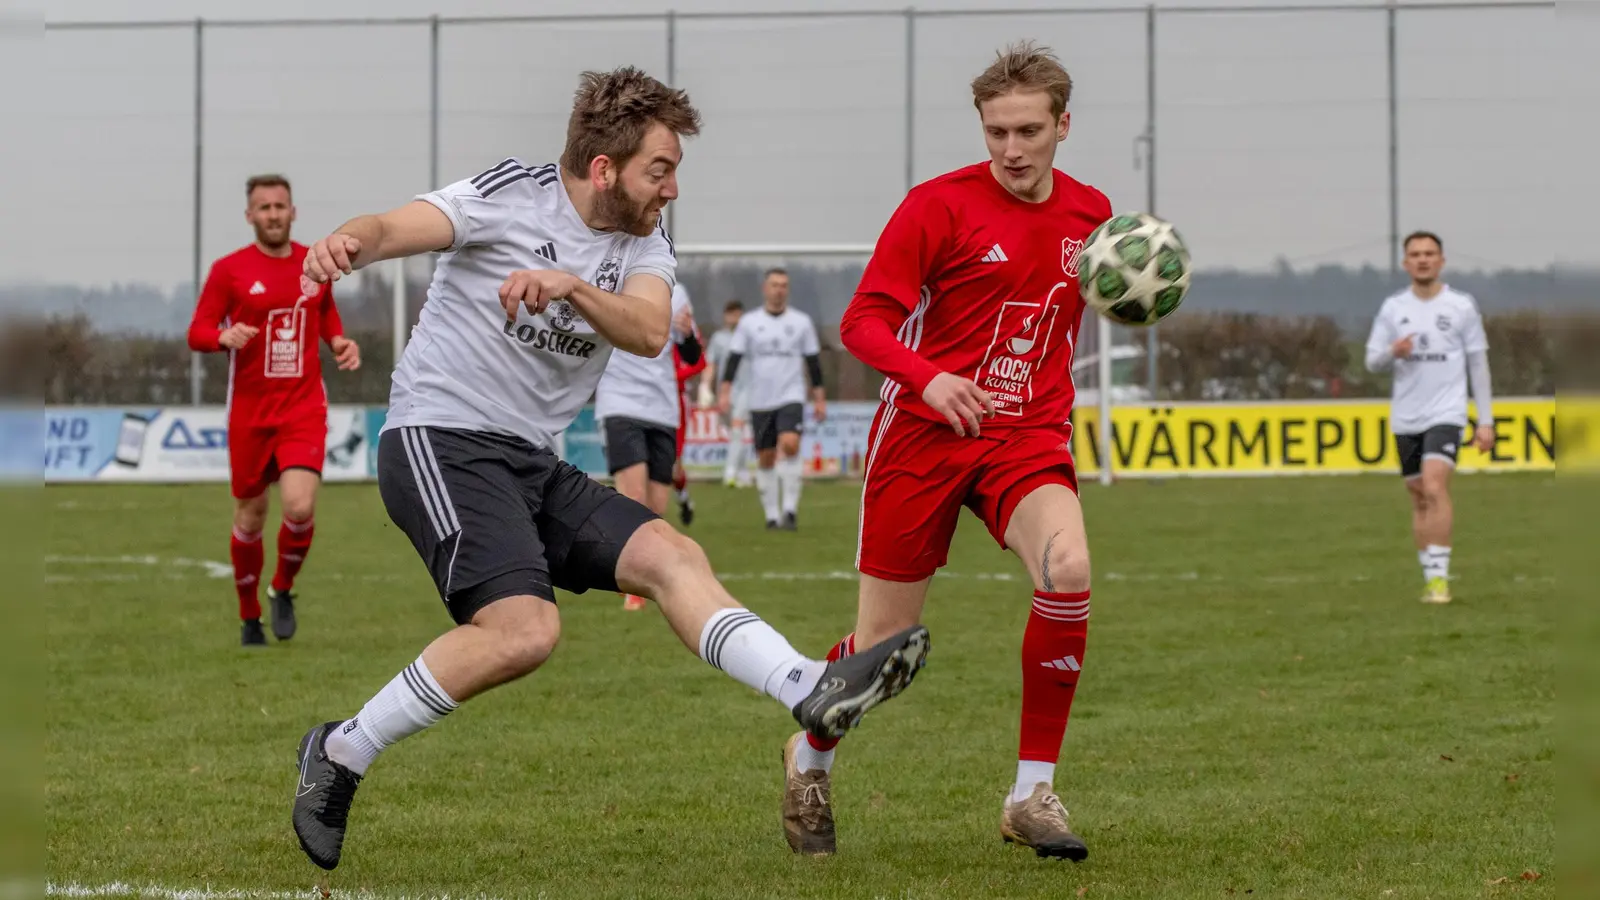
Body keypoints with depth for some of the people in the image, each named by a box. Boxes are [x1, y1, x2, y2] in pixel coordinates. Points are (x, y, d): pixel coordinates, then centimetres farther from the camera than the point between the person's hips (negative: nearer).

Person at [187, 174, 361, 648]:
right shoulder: (228, 270, -3)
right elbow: (197, 333, -5)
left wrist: (340, 342, 5)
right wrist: (226, 336, -26)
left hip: (304, 408, 1)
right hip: (250, 410, -1)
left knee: (300, 507, -19)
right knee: (250, 519, 7)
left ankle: (282, 591, 9)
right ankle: (250, 617, 27)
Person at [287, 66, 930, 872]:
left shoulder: (643, 248, 9)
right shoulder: (512, 197, -7)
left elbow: (649, 332, -12)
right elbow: (394, 228, -21)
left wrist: (569, 285, -31)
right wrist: (347, 244, -46)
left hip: (532, 463, 7)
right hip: (439, 437, -7)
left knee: (673, 558, -7)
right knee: (525, 628, -24)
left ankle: (814, 693, -16)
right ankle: (340, 755, -13)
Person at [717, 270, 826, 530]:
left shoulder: (801, 322, 7)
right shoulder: (749, 323, 6)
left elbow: (813, 360, 10)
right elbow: (734, 358, 3)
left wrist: (819, 398, 7)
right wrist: (725, 393, -7)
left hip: (791, 397, -1)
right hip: (760, 401, 1)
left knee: (790, 445, -22)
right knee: (766, 458, 4)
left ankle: (790, 509, -17)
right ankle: (771, 515, 13)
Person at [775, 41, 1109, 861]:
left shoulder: (1089, 213, 7)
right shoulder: (939, 205, -8)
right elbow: (863, 322, -10)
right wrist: (929, 378, -28)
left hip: (1027, 439, 3)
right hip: (923, 434, -3)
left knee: (1068, 570, -27)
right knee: (883, 643, 2)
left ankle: (1033, 794, -15)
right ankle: (811, 760, 36)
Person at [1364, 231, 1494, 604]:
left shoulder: (1462, 306, 1)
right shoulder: (1392, 308, 7)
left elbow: (1478, 364, 4)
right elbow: (1372, 361, 7)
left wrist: (1486, 420, 1)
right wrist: (1393, 353, -16)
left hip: (1446, 413, -4)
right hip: (1406, 417, 4)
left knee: (1435, 487, -21)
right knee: (1419, 499, 8)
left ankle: (1440, 575, -22)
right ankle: (1430, 578, 17)